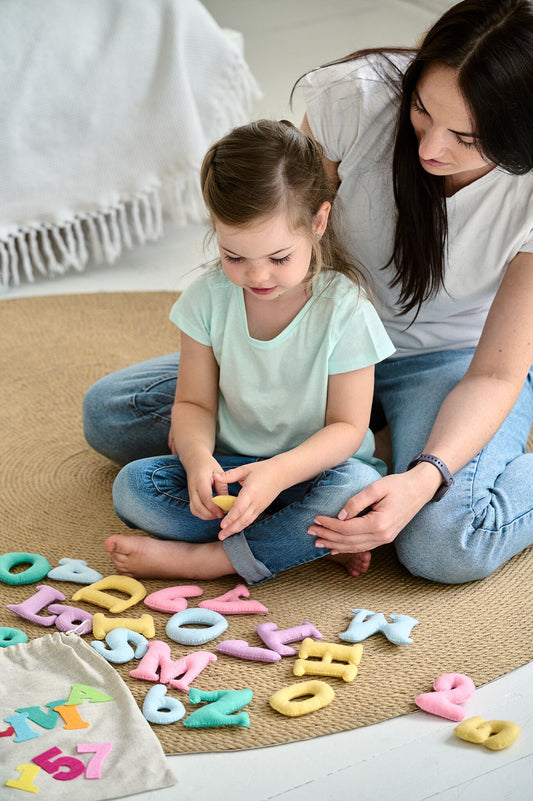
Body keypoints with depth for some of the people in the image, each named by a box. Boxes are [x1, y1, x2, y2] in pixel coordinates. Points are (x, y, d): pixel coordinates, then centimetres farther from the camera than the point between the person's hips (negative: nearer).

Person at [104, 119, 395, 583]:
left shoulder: (345, 311, -17)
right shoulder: (210, 297, -7)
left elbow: (346, 426, -14)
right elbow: (194, 403, -1)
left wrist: (278, 473, -32)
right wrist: (198, 457, -25)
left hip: (314, 468, -3)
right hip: (230, 470, 4)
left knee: (360, 491, -36)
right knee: (132, 486, -19)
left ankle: (203, 559, -25)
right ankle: (302, 537, -21)